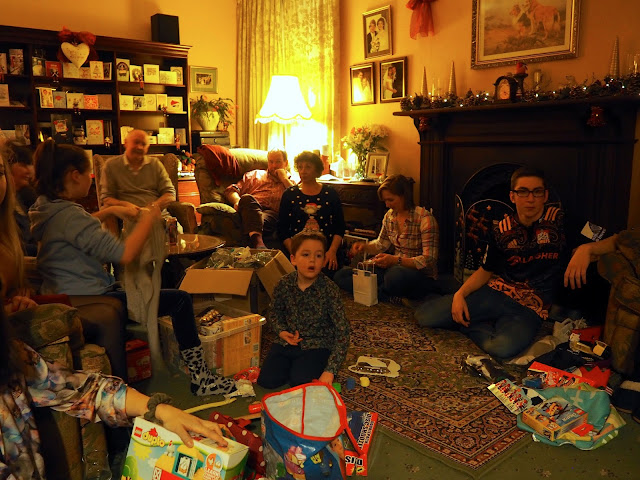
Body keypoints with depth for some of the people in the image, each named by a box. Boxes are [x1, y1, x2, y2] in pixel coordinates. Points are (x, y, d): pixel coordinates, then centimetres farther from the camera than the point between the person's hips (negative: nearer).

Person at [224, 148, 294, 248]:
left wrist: (284, 179, 12)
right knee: (247, 198, -35)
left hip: (272, 213, -1)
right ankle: (257, 240, -54)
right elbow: (231, 190, 21)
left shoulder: (291, 182, 29)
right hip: (252, 210, 1)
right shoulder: (255, 174, 32)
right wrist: (237, 201, -2)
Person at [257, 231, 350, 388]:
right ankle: (292, 365, 17)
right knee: (266, 381, -11)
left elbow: (342, 332, -19)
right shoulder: (284, 284, -8)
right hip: (288, 341, 3)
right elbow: (275, 312, 13)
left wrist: (330, 370, -26)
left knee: (299, 383, -22)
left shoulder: (329, 290, -19)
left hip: (317, 345, -3)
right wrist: (281, 331, -9)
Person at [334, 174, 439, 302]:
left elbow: (429, 260, -19)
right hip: (395, 268, 8)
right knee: (341, 275, -8)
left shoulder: (424, 218, -14)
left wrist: (396, 260, -30)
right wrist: (365, 247, 0)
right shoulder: (389, 215, 6)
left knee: (395, 276, -45)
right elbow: (382, 244, 22)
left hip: (422, 275, -7)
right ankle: (395, 298, -18)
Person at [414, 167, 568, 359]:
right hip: (495, 294, 3)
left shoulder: (560, 221, -3)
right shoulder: (503, 230, 5)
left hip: (530, 308, -2)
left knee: (503, 348, -37)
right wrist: (460, 294, -2)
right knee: (425, 316, -12)